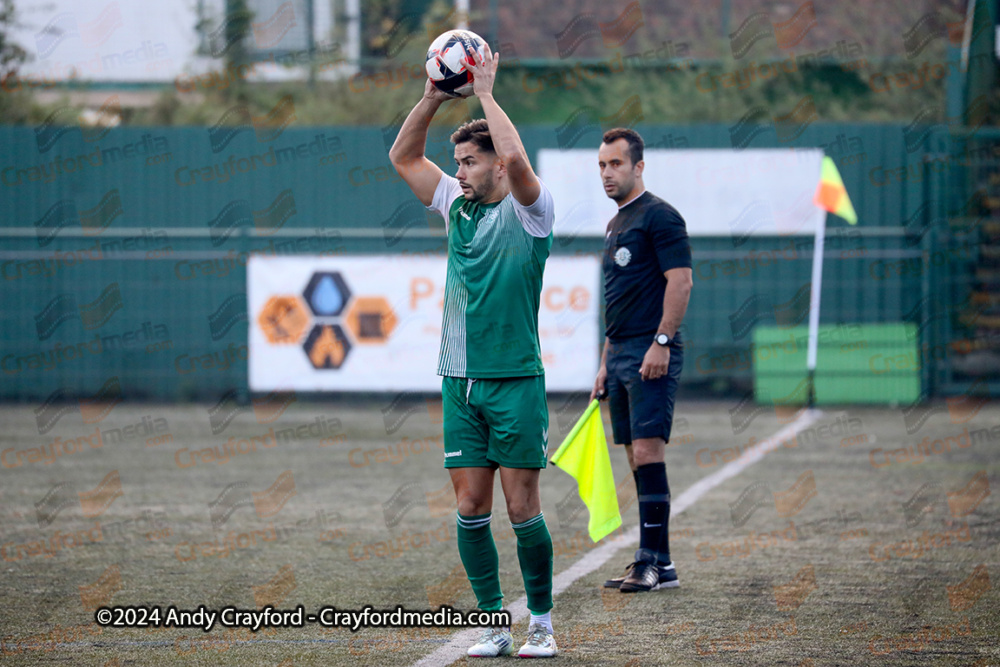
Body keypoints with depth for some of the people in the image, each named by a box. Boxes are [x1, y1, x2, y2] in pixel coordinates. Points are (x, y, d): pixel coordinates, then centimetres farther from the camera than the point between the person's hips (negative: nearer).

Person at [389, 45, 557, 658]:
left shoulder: (529, 211, -5)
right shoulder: (459, 206, 13)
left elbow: (515, 158, -25)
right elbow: (404, 156, 17)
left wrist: (486, 90, -16)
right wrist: (434, 97, 4)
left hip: (516, 380, -6)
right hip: (460, 380, 6)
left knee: (522, 508, -3)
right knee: (471, 507, 2)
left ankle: (542, 623, 7)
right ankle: (494, 625, 7)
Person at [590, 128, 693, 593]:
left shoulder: (659, 216, -7)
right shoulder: (617, 224, 21)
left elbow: (680, 281, -15)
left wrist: (661, 343, -22)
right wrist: (606, 363, 23)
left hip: (651, 356, -9)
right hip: (621, 355, 9)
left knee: (647, 451, -13)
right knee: (637, 458, 7)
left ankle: (653, 560, -14)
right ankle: (658, 564, 8)